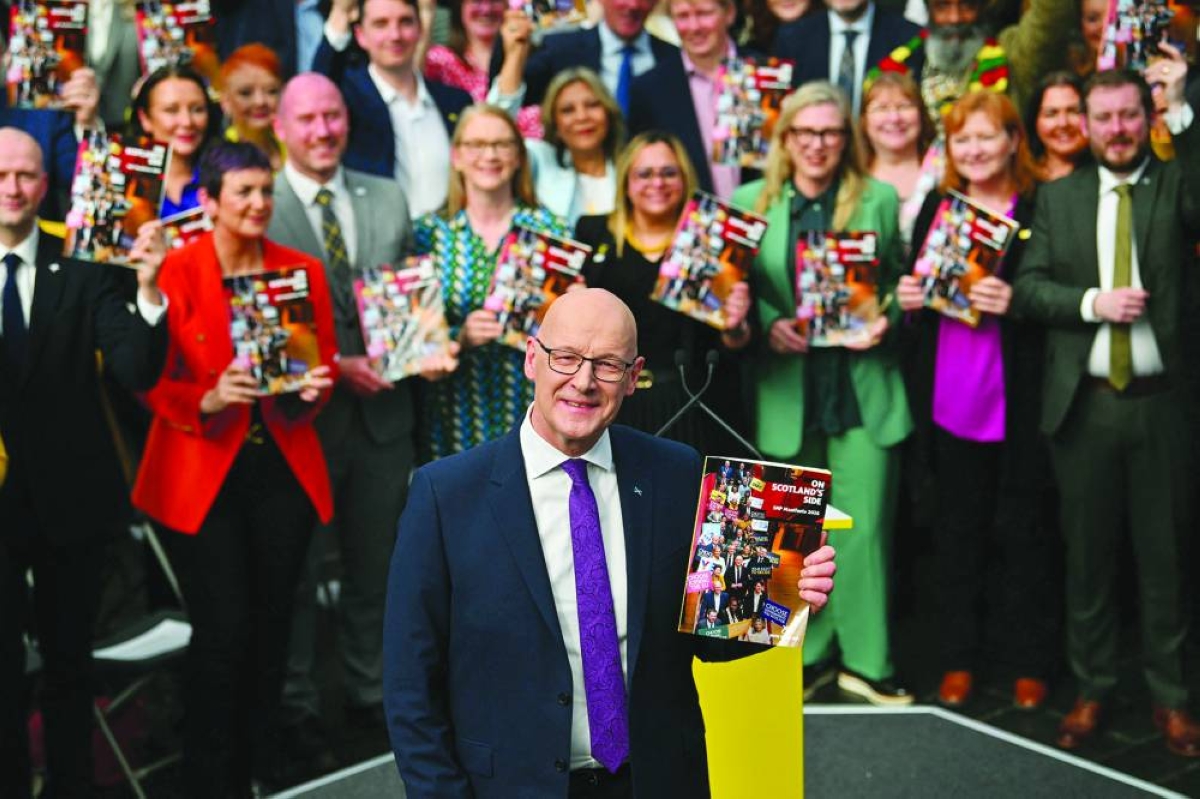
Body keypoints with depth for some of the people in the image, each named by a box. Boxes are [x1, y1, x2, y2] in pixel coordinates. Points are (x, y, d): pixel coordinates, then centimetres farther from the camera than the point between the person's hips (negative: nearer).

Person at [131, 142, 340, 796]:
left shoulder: (304, 271, 5)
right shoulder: (174, 273, -7)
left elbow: (325, 364, 11)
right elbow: (150, 382, -5)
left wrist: (313, 388, -11)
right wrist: (208, 400, -23)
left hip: (283, 468, 4)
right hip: (201, 474, -4)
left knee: (272, 628, 8)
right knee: (223, 631, -6)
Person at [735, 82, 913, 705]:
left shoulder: (879, 200, 5)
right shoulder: (750, 203, 6)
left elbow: (901, 281, 9)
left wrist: (886, 320, -11)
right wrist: (769, 324, -12)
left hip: (863, 388, -1)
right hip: (787, 390, 1)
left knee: (866, 528, 0)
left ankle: (866, 661, 13)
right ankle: (810, 654, 24)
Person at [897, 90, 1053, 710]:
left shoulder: (1040, 210, -5)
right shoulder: (936, 207, 10)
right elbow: (915, 288, 17)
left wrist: (1016, 302, -23)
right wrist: (909, 300, -4)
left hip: (1017, 398, -4)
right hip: (949, 397, 4)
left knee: (1020, 530, 7)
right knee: (957, 530, 12)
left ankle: (1029, 663, 20)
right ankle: (958, 659, 24)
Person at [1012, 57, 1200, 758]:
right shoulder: (1059, 196, 7)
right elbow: (1028, 287, 1)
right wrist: (1093, 302, -15)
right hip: (1083, 404, 2)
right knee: (1088, 555, 11)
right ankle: (1093, 689, 25)